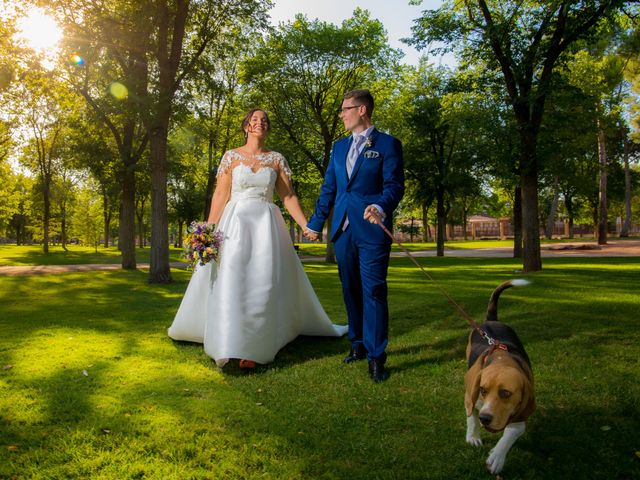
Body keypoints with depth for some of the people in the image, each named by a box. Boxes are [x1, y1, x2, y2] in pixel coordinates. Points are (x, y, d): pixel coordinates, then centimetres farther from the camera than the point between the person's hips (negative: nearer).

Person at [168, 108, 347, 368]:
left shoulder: (277, 159, 9)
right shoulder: (231, 156, 7)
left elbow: (289, 196, 6)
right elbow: (220, 195, 3)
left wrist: (307, 226, -3)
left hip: (266, 225, 1)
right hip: (235, 223, 0)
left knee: (262, 283, -4)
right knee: (231, 281, -8)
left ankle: (254, 346, 5)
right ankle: (231, 344, 1)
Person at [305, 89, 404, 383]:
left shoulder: (387, 144, 1)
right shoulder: (339, 146, 18)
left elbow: (395, 185, -8)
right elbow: (329, 188, 20)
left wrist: (381, 207, -28)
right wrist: (315, 223, 19)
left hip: (372, 228, -6)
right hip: (343, 228, 6)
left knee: (373, 291, -6)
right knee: (350, 290, 12)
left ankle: (376, 356, 0)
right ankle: (358, 344, 25)